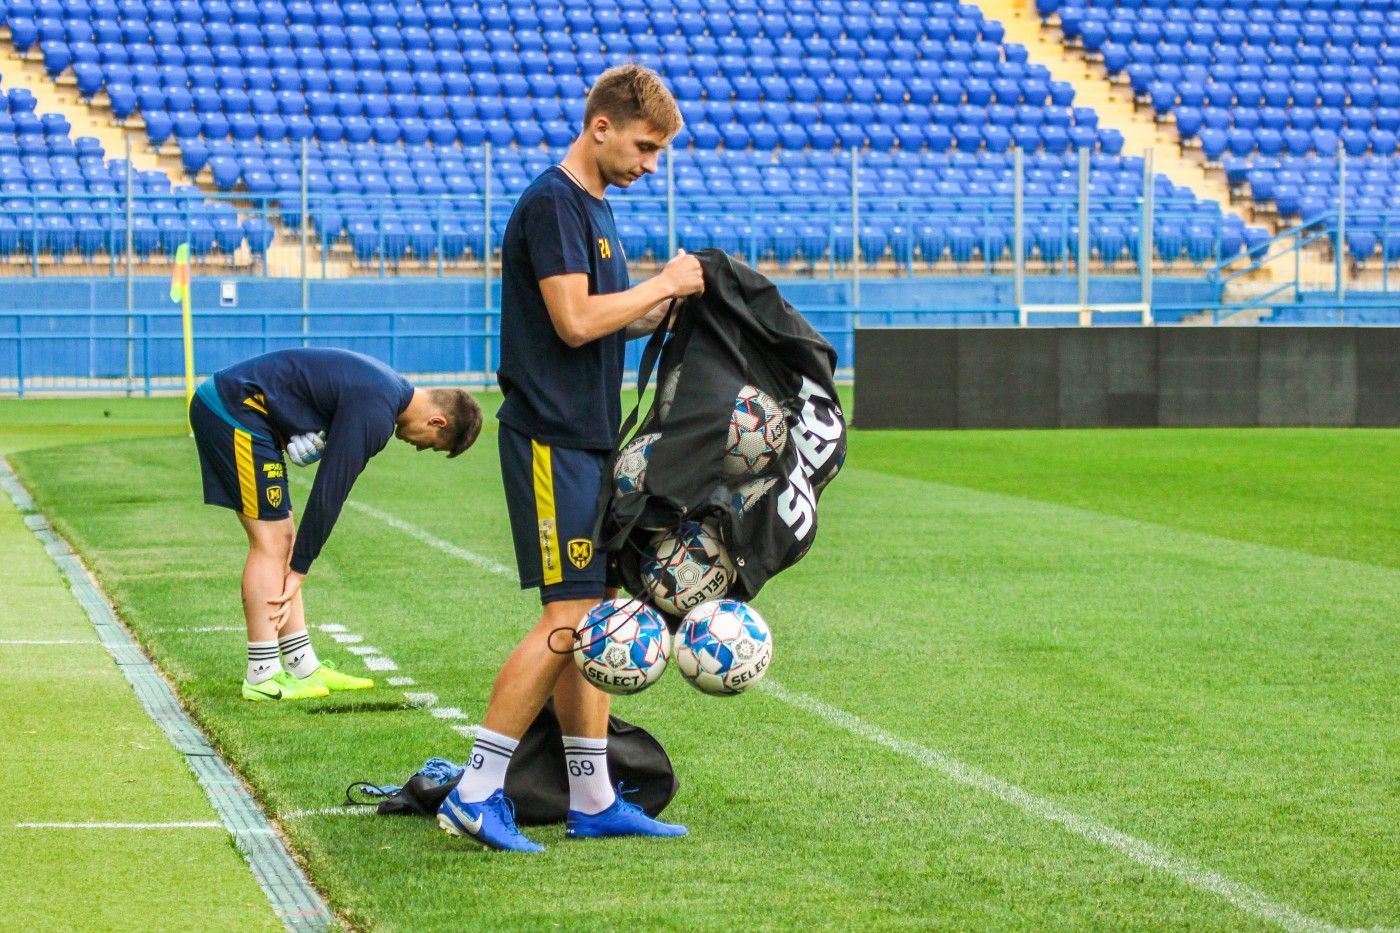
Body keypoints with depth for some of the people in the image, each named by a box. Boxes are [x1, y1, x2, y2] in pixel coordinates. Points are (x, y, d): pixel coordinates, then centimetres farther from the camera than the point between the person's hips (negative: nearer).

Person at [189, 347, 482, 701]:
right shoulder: (374, 415, -20)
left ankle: (303, 667, 13)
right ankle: (263, 677, -6)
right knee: (271, 542, -8)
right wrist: (299, 569, -8)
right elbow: (329, 493, -16)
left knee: (282, 540, 10)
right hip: (234, 408, -10)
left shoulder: (388, 389, 11)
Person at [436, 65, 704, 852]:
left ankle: (593, 800, 13)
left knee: (596, 618, 9)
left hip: (590, 442, 10)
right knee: (569, 617, -12)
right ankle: (476, 792, -9)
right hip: (553, 440, -10)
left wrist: (669, 306, 6)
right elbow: (575, 321, -20)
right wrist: (663, 284, -10)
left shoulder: (595, 206, 18)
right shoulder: (552, 204, -12)